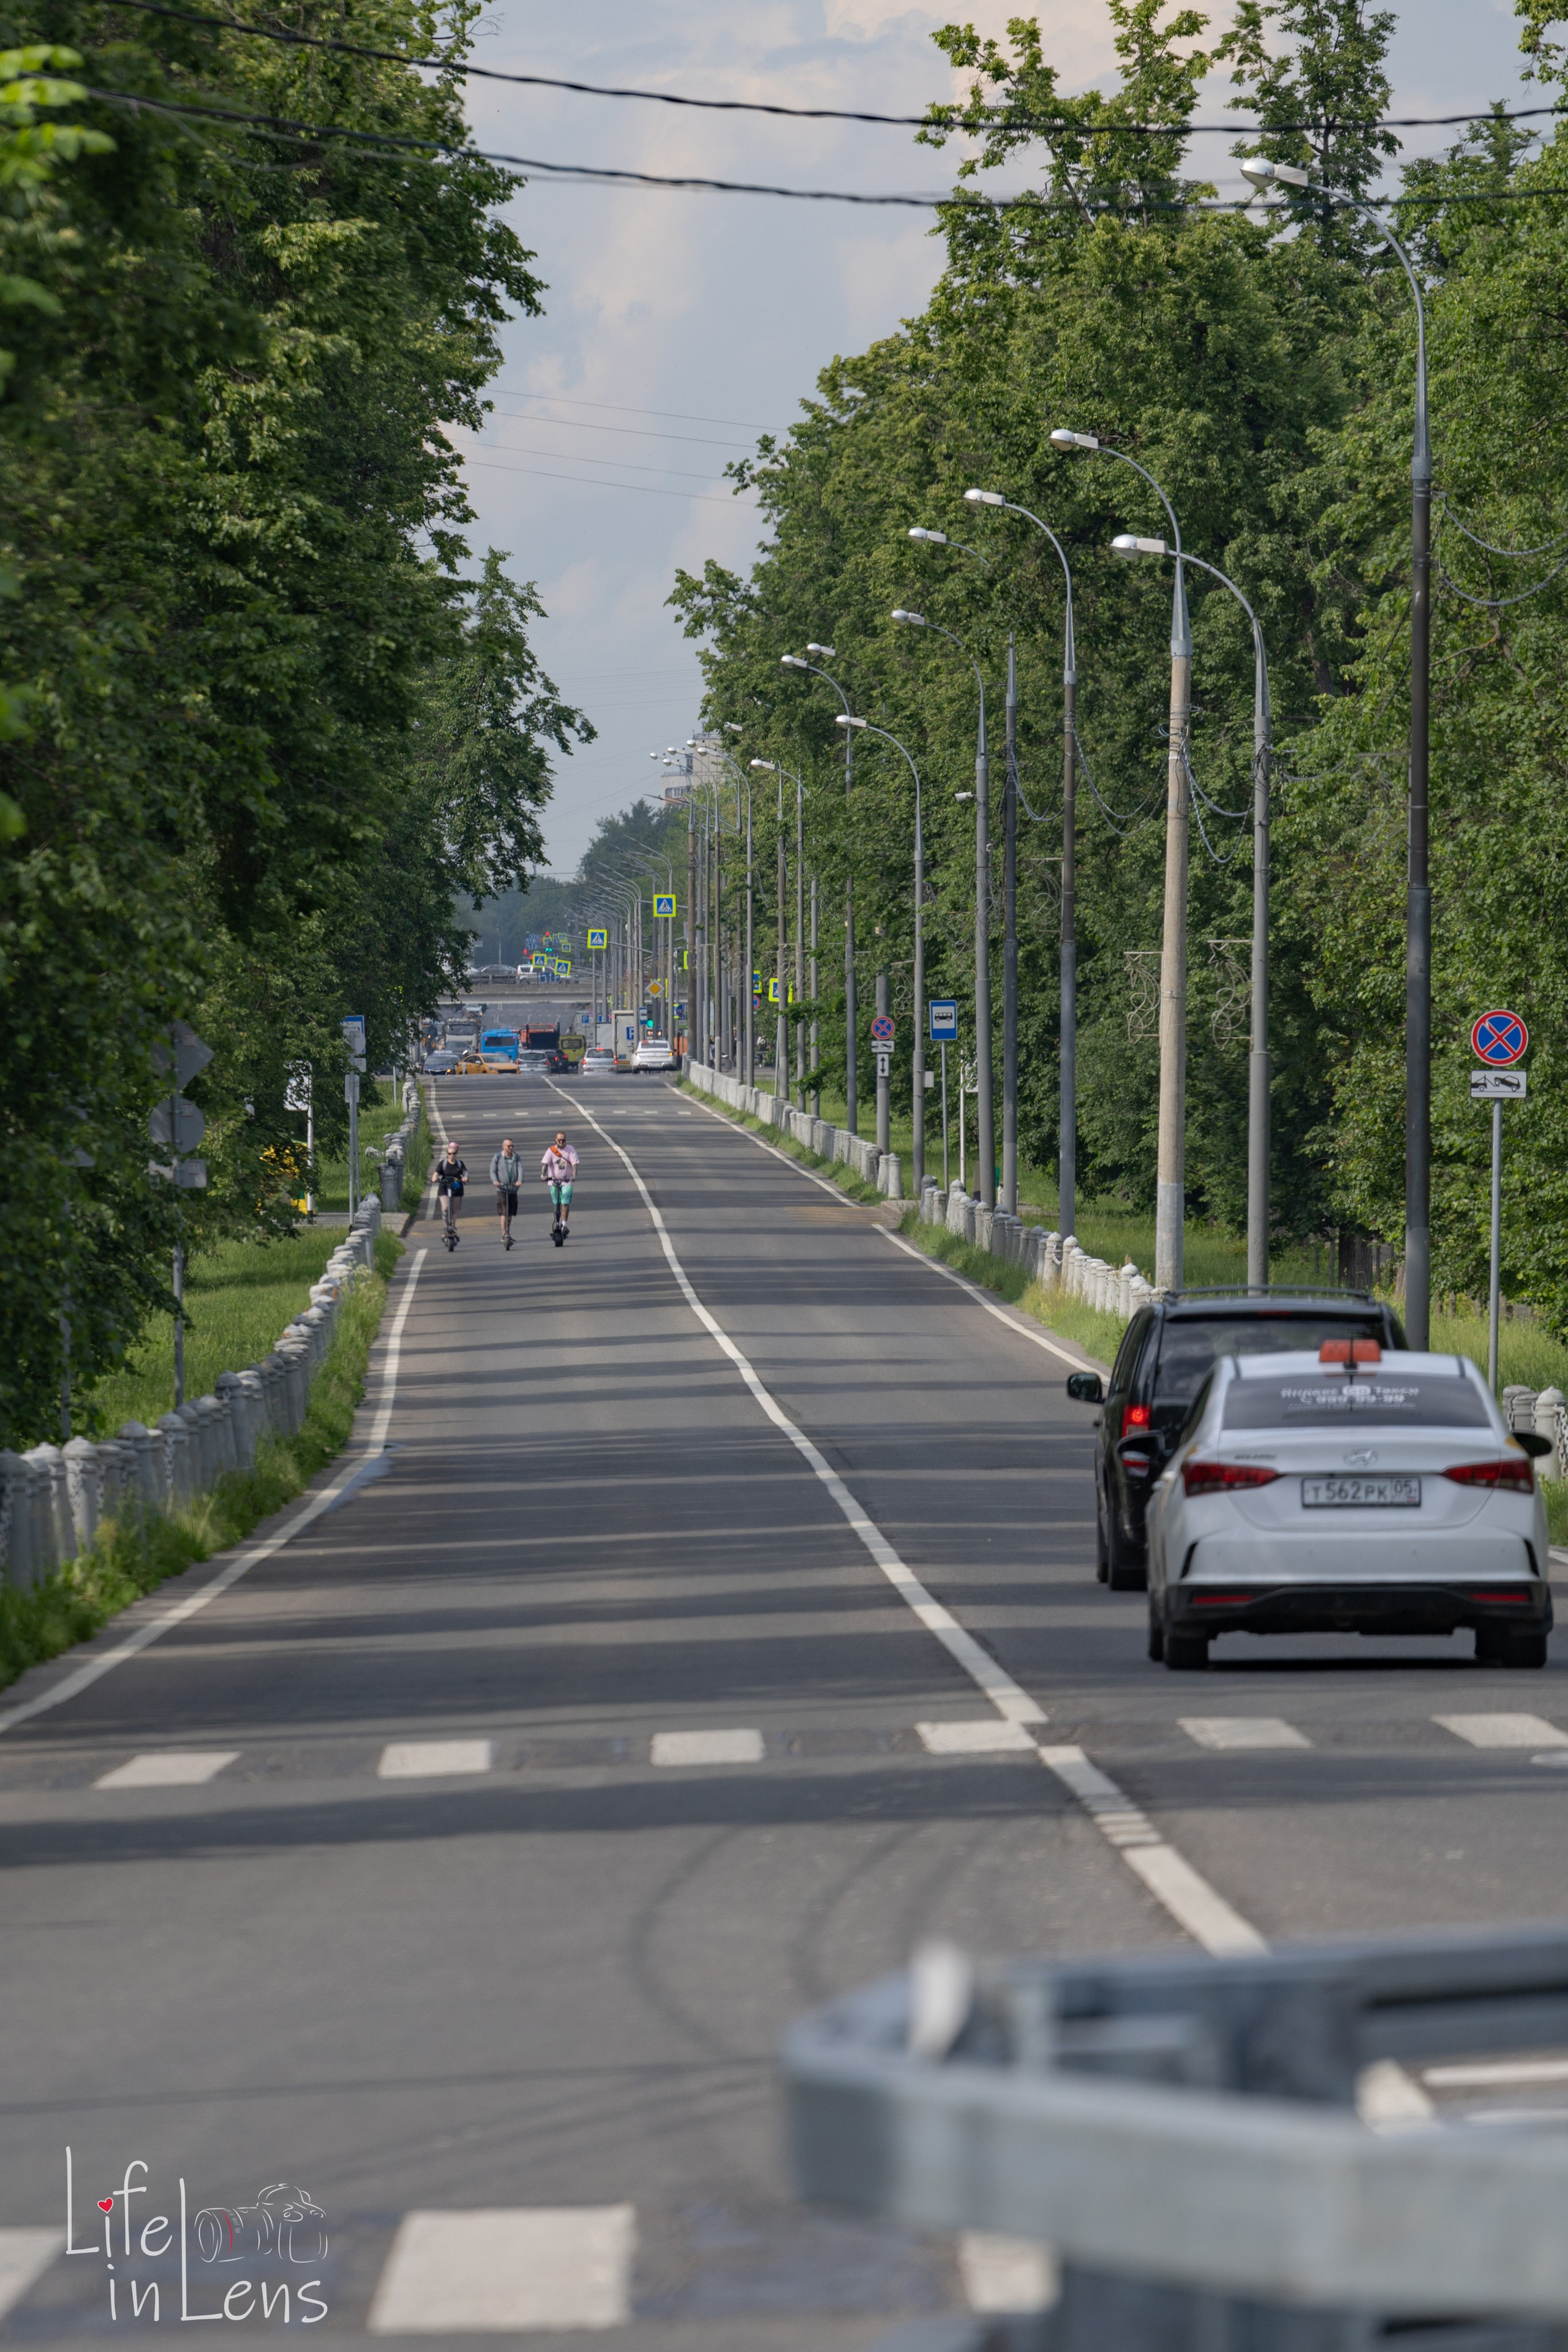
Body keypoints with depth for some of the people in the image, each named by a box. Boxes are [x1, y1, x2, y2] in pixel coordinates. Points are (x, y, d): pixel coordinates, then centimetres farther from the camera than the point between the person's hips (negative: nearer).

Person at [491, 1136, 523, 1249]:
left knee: (511, 1214, 10)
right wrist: (495, 1181, -23)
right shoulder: (498, 1157, 1)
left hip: (513, 1188, 3)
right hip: (501, 1189, -3)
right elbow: (493, 1171, -4)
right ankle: (504, 1235, -15)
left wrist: (519, 1180, -25)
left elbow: (520, 1169, -6)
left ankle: (508, 1233, 25)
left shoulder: (516, 1157, 7)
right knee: (504, 1212, -14)